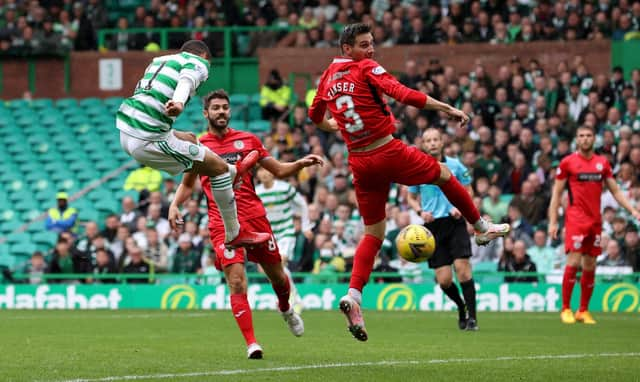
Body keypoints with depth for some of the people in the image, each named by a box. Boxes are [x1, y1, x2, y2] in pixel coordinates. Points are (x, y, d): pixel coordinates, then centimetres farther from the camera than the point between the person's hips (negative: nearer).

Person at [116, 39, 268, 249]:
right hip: (148, 140, -8)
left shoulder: (160, 60, 24)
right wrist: (179, 102, -42)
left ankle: (233, 172, 54)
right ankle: (234, 234, 12)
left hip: (126, 134, 8)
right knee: (218, 167, 5)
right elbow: (186, 81, -22)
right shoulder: (198, 63, 2)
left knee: (189, 139, 33)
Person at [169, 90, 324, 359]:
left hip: (255, 216, 2)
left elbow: (279, 171, 14)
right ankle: (251, 343, -12)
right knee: (236, 282, -15)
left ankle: (285, 308, 47)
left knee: (277, 275, 12)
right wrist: (174, 204, -1)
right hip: (222, 223, -2)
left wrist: (301, 163, -4)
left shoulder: (247, 140, 9)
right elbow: (187, 184, 19)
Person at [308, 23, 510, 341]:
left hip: (360, 162, 6)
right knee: (444, 175, 20)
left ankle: (353, 295, -7)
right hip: (388, 152, -6)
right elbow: (403, 95, -21)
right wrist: (447, 109, -18)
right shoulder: (367, 69, -10)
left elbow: (315, 117, 24)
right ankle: (481, 228, 33)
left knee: (373, 234, 11)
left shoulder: (328, 77, 9)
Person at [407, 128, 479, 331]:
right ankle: (461, 307, 26)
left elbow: (468, 191, 12)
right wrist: (421, 212, -4)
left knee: (462, 267, -16)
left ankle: (471, 316, -9)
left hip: (455, 222, -1)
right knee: (444, 280, -4)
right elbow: (412, 198, 16)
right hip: (433, 225, 1)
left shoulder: (455, 166, 1)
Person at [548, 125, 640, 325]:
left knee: (590, 266, 5)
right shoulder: (567, 162, 0)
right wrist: (553, 222, -4)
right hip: (575, 218, -4)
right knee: (573, 262, -13)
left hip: (595, 220, 4)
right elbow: (556, 193, 2)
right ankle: (565, 309, -5)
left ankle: (583, 311, 14)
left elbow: (615, 191, 16)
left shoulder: (602, 163, 11)